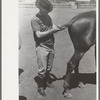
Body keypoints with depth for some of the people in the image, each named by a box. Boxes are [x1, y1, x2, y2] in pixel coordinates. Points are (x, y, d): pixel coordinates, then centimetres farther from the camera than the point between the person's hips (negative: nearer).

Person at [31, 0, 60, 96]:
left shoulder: (48, 17, 8)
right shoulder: (35, 20, -13)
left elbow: (52, 28, 14)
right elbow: (39, 34, -19)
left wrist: (56, 28, -9)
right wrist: (52, 30, -19)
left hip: (51, 46, 7)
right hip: (42, 47, -6)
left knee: (49, 67, 17)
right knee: (42, 69, 1)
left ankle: (46, 81, 38)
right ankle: (40, 87, 18)